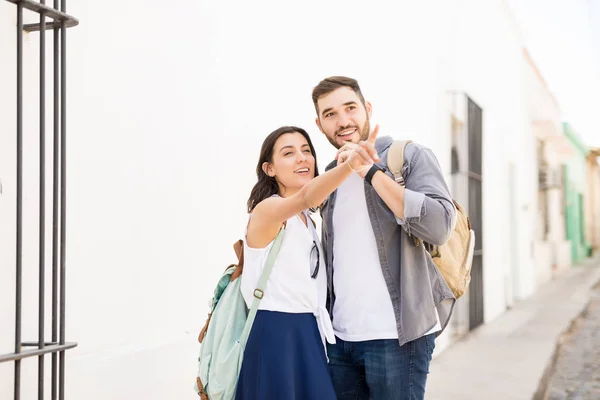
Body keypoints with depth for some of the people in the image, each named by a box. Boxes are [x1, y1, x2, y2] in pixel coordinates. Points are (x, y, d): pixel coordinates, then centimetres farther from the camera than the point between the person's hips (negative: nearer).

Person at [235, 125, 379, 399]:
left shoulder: (307, 220, 14)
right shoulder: (266, 210, -14)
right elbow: (305, 196, -36)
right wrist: (348, 165, -53)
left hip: (308, 332, 8)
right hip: (274, 333, -8)